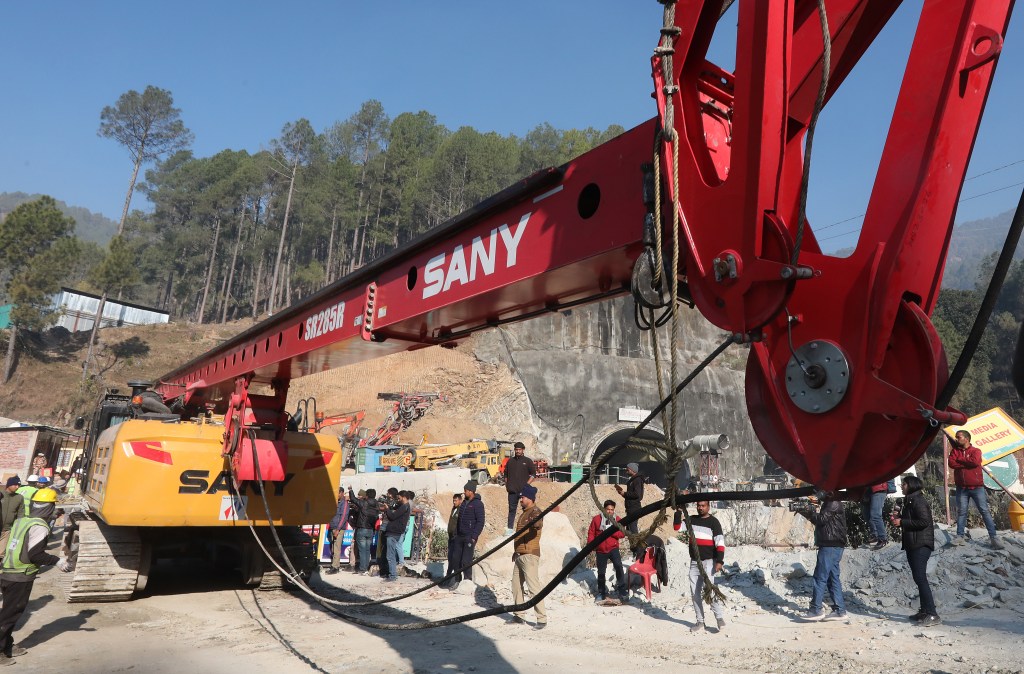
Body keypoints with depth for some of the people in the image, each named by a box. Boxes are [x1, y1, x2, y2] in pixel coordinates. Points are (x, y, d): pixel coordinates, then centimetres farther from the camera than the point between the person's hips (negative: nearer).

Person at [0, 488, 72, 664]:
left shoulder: (21, 521, 9)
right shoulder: (40, 526, -16)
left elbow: (18, 548, 15)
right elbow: (34, 554, -20)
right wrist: (57, 561, -10)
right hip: (20, 578, -8)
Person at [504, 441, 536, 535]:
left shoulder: (528, 461, 3)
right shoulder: (510, 461, 13)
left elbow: (533, 474, 1)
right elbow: (506, 474, 19)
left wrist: (527, 484, -9)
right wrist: (507, 485, 8)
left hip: (524, 490, -3)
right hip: (512, 490, 3)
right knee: (512, 509, 5)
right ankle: (510, 528, 9)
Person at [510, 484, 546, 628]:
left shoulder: (535, 512, -11)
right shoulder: (524, 513, 19)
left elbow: (539, 524, -34)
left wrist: (537, 524, -55)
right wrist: (516, 551, 28)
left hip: (530, 555, -10)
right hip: (520, 555, 10)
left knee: (534, 587, -11)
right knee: (516, 586, 15)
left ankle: (542, 619, -7)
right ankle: (518, 615, 26)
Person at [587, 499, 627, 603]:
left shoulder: (617, 519, 0)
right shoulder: (597, 519, -3)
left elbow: (622, 534, -6)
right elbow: (591, 533, 0)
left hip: (613, 549, -1)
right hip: (600, 550, 1)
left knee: (618, 566, -23)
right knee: (601, 572, 10)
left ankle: (621, 591, -17)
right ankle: (601, 593, 28)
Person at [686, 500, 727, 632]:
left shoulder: (713, 522, -3)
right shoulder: (692, 520, 13)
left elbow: (720, 542, -9)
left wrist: (719, 561, -18)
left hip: (708, 561, -6)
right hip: (694, 562, 6)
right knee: (695, 593, 5)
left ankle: (720, 617, -7)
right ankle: (700, 622, 12)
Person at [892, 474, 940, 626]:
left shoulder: (918, 501, -12)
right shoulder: (909, 501, 18)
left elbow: (924, 521, -22)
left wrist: (902, 522, -18)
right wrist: (899, 518, 8)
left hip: (921, 545, -11)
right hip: (912, 545, 11)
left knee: (920, 578, -14)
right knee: (919, 578, 13)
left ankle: (932, 614, -14)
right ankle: (924, 611, 20)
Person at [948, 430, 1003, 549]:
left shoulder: (976, 451, 1)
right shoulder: (954, 451, 10)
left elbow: (975, 462, -19)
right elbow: (951, 463, -6)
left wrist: (959, 460, -7)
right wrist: (967, 463, -11)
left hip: (977, 487, -3)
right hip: (961, 488, 3)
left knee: (985, 511, -2)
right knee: (961, 512, 3)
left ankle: (993, 537, 0)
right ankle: (960, 536, 4)